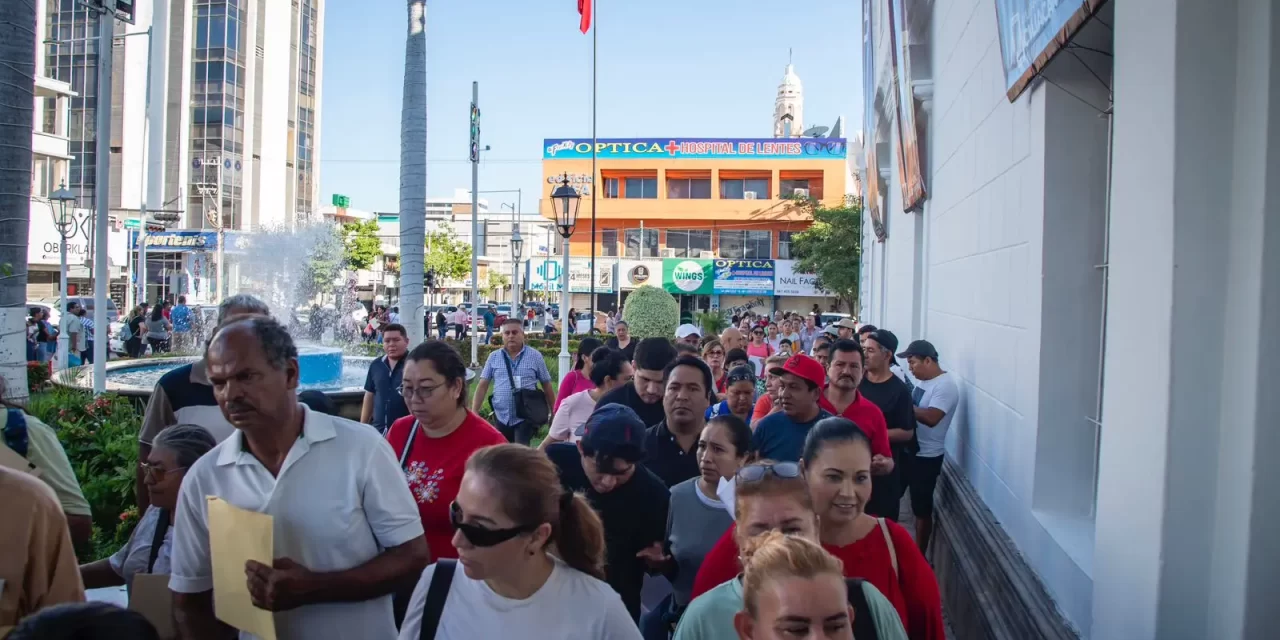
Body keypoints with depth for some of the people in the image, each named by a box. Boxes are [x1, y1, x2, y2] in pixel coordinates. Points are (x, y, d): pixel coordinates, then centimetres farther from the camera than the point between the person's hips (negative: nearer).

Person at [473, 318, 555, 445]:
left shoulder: (535, 356, 1)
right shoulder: (494, 357, 5)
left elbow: (547, 386, 5)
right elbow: (482, 385, 4)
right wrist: (474, 411, -5)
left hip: (525, 417, -3)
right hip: (502, 418, 3)